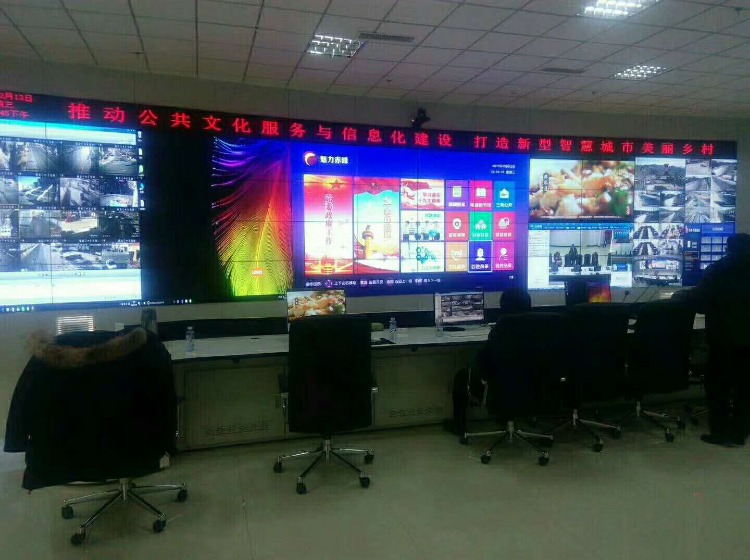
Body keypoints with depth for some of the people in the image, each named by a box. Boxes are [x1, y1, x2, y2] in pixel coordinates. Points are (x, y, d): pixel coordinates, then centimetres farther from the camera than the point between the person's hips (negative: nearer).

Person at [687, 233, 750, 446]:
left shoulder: (718, 270, -10)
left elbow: (699, 302, -14)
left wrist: (686, 296, 4)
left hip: (724, 338, -4)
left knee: (718, 386, 7)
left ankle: (721, 433, 11)